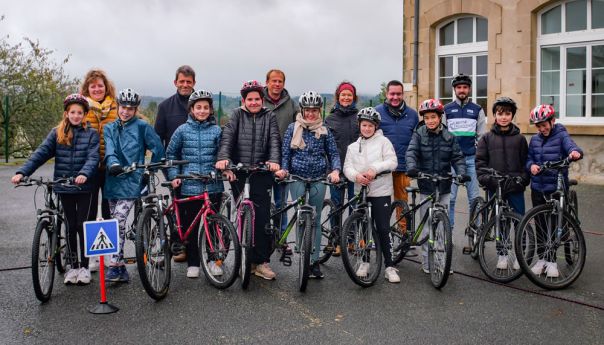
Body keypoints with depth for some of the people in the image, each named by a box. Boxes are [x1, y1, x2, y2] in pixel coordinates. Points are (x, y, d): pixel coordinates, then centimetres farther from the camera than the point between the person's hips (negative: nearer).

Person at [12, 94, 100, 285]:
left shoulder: (91, 134, 0)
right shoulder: (57, 133, 6)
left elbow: (93, 158, -12)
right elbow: (40, 153, -3)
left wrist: (84, 174, -31)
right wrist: (22, 172, -16)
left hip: (84, 187, -2)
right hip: (64, 187, 2)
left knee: (82, 226, 1)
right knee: (71, 226, 9)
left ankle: (84, 266, 13)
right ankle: (73, 266, 19)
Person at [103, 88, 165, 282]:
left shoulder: (142, 127, -1)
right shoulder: (109, 128, 11)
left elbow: (158, 149, 3)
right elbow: (109, 150, -5)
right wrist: (113, 164, -25)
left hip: (131, 181, -5)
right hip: (113, 181, 6)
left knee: (118, 222, -15)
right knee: (117, 224, 9)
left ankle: (115, 267, -10)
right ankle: (121, 269, 17)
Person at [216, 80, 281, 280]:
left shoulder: (269, 117, 10)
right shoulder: (237, 115, 10)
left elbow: (274, 140, -3)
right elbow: (227, 137, -5)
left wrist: (274, 160, -22)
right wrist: (223, 157, -23)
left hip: (261, 173, -1)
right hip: (238, 173, 1)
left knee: (262, 217, -6)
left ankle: (261, 262, 0)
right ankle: (247, 259, 16)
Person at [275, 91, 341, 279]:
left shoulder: (324, 131, 6)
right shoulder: (293, 128, 5)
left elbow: (334, 153, 6)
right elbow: (285, 152, 5)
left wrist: (335, 170, -12)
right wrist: (283, 169, -12)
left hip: (318, 179, 1)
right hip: (297, 177, -1)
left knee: (315, 219, 4)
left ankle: (314, 261, 10)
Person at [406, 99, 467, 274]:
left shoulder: (449, 137, 5)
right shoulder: (419, 134, -1)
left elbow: (457, 157, 2)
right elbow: (411, 152, -14)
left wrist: (461, 173, -17)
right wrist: (412, 167, -33)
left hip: (444, 187, 2)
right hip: (426, 187, -2)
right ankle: (427, 262, 14)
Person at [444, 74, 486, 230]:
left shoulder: (477, 110, 9)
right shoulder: (446, 109, 7)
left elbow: (482, 137, 10)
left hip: (471, 159, 1)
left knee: (474, 197, 2)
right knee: (449, 197, 0)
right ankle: (448, 228, 9)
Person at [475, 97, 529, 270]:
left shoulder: (520, 138, 6)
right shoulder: (487, 138, 5)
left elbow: (525, 162, 6)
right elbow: (480, 161, 3)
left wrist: (523, 180, -6)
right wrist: (485, 179, -9)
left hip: (515, 187, 0)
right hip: (495, 187, 0)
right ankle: (502, 253, 20)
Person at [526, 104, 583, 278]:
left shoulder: (561, 136, -5)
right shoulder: (535, 139, 10)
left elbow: (571, 146, -23)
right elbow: (529, 158, 15)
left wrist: (575, 152, -46)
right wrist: (531, 165, -8)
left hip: (556, 188, -4)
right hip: (537, 188, 4)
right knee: (540, 225, 9)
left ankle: (551, 261, 12)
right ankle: (542, 258, 20)